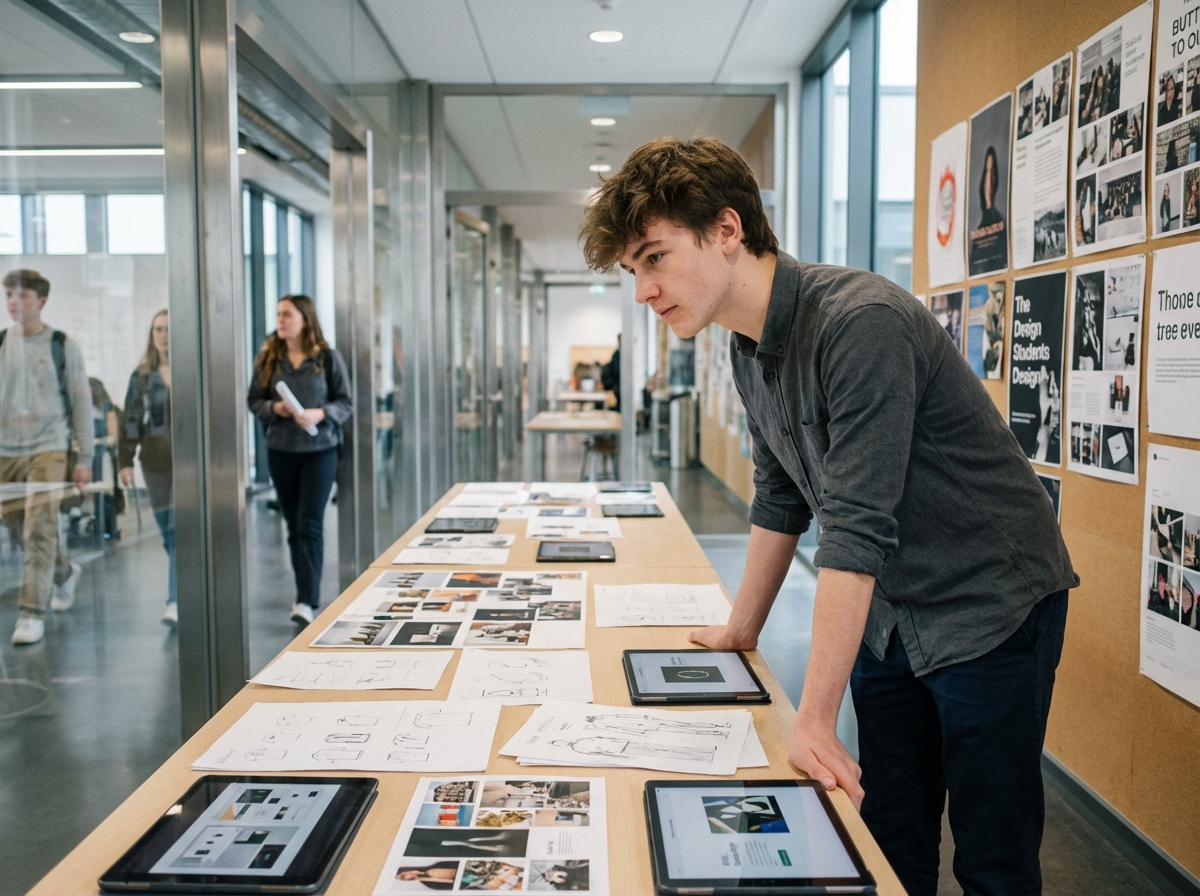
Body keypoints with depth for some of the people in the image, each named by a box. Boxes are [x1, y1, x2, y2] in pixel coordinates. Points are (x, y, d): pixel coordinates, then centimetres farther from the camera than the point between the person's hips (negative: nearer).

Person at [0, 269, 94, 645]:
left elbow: (81, 403, 2)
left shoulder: (63, 346, -1)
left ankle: (32, 614, -5)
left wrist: (84, 458, -2)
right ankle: (64, 572, 37)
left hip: (48, 448, -4)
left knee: (40, 529, -11)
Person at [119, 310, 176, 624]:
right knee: (168, 534, 9)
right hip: (155, 460, 4)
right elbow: (131, 420, 7)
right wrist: (125, 461, 3)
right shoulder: (141, 375, 7)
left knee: (181, 530, -11)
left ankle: (176, 601, -11)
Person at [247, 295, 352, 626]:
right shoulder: (267, 358, 2)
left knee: (310, 524, -9)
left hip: (319, 450, -3)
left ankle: (307, 600, -8)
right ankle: (305, 592, 24)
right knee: (294, 525, 11)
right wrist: (274, 408, -14)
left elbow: (346, 403, -2)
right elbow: (253, 400, 6)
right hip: (280, 451, 3)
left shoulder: (328, 357, -5)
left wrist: (319, 414, -19)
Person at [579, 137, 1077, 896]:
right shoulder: (750, 346, 1)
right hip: (890, 614, 7)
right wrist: (741, 630, 18)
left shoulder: (861, 325, -27)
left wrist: (814, 719, -26)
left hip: (990, 606, -7)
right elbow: (781, 499, 12)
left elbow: (856, 530, -29)